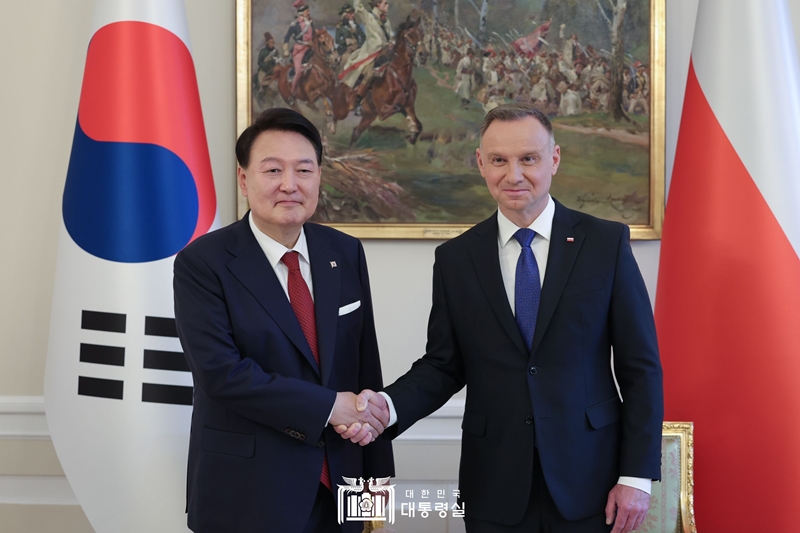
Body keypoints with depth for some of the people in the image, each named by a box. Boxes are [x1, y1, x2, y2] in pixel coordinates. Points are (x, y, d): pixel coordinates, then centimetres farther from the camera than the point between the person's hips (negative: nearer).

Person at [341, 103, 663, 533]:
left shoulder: (606, 243, -3)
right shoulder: (455, 259, 2)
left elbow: (641, 367, -2)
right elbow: (443, 365, 5)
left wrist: (637, 475, -6)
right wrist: (389, 404, -15)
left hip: (588, 485, -1)